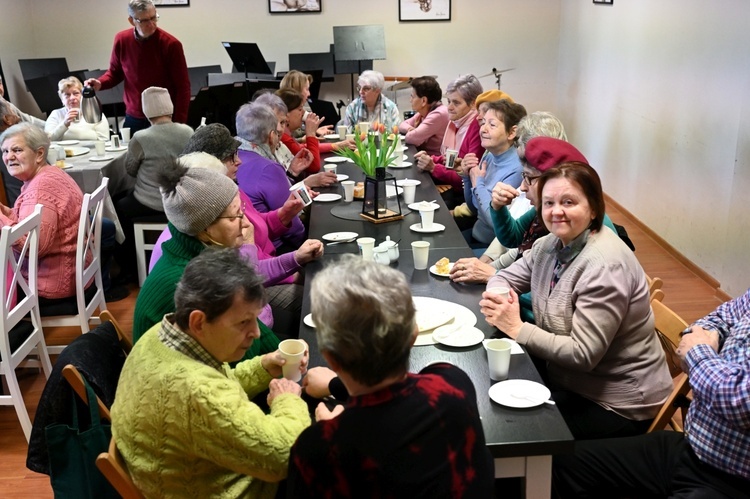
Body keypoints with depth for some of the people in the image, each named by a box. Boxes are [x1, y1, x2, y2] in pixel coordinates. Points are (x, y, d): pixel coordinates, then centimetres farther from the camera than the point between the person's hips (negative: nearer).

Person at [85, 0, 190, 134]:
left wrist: (179, 124, -16)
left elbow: (183, 87, -9)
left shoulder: (170, 44, -11)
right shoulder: (122, 40, 0)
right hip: (133, 119, 4)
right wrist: (99, 83, -6)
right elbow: (115, 72, 16)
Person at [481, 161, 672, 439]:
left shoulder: (605, 266, -26)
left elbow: (583, 355, -27)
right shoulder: (551, 244, -1)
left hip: (615, 404, -7)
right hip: (566, 376, 7)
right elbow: (505, 278, 7)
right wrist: (496, 300, -16)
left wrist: (517, 328, -25)